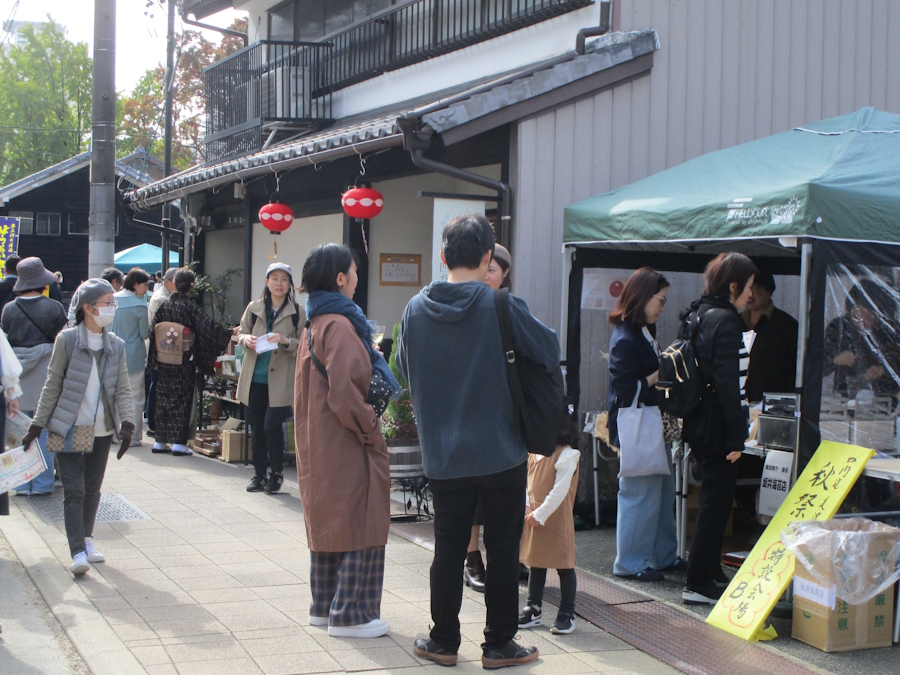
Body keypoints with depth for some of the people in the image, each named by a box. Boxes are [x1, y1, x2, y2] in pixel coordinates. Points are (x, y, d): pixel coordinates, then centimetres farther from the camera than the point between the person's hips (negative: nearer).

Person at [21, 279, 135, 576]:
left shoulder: (116, 345, 5)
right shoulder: (67, 340, -5)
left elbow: (122, 390, 3)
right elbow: (52, 386, -1)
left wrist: (127, 423, -12)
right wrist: (37, 425, -2)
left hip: (102, 431, 4)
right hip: (68, 428, -4)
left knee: (93, 489, 13)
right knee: (74, 490, -7)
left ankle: (87, 540, 29)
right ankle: (78, 552, -8)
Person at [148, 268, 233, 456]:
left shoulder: (164, 305, 2)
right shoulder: (190, 307, -12)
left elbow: (153, 331, 3)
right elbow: (208, 327, -17)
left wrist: (155, 359, 9)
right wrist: (229, 335, -10)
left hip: (165, 362, 5)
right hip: (185, 362, -5)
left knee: (163, 398, 11)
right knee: (183, 400, 2)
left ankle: (160, 441, 15)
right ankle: (179, 442, 2)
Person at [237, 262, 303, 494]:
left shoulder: (297, 312, -1)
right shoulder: (254, 308, 7)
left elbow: (304, 345, -2)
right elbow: (241, 334, 14)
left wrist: (286, 341, -20)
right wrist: (246, 339, -8)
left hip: (280, 381, -3)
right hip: (254, 378, 3)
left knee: (272, 426, -12)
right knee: (257, 428, 8)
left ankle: (276, 473, 7)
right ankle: (259, 474, 20)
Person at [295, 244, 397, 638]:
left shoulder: (314, 324, 13)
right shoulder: (340, 325, -18)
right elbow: (342, 389, -25)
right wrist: (369, 426, -14)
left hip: (318, 441, 10)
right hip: (346, 445, -10)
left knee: (328, 523, 17)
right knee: (360, 527, -2)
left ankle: (324, 606, 25)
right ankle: (350, 614, 2)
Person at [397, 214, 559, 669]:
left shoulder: (416, 308, -1)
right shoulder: (502, 306, -13)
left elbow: (405, 369, 12)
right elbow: (550, 351, -6)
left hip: (442, 456, 3)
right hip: (501, 454, -3)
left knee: (448, 547, 12)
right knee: (503, 548, 8)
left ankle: (444, 641, 20)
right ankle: (499, 644, 15)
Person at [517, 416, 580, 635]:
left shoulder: (566, 456, -15)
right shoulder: (533, 454, 8)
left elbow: (560, 490, -18)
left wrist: (540, 514, -18)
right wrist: (526, 506, -4)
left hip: (556, 520, -7)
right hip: (533, 517, 7)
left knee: (564, 566, 2)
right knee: (536, 564, 15)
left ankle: (566, 614, 9)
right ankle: (533, 609, 25)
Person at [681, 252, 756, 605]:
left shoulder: (700, 315, 12)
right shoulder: (725, 320, -17)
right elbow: (727, 382, -21)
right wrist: (736, 437, -19)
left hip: (700, 424, 10)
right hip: (717, 428, -10)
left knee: (714, 501, 19)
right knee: (716, 504, -2)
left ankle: (712, 573, 31)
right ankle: (698, 585, 3)